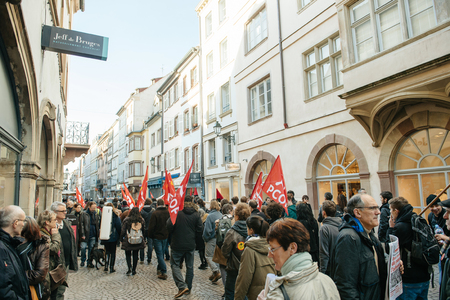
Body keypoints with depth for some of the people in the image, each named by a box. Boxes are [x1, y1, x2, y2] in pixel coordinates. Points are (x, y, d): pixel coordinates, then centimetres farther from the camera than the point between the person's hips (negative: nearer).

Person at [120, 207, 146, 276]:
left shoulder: (127, 220, -11)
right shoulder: (141, 220, -4)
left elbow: (123, 231, -7)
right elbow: (143, 230, 6)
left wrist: (121, 239, 6)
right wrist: (143, 239, 20)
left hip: (128, 241, -2)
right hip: (138, 242, 2)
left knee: (128, 254, 13)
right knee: (135, 255, 14)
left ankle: (129, 267, -4)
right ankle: (133, 270, 19)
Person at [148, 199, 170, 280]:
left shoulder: (155, 213, -16)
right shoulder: (168, 212, -1)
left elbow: (151, 226, -14)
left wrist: (150, 236, 0)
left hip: (157, 237, -5)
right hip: (165, 236, 5)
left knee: (159, 254, -2)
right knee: (161, 253, 18)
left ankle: (163, 272, -7)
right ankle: (159, 269, 31)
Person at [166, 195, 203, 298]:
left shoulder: (177, 212, -12)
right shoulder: (196, 215, -3)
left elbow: (169, 227, -13)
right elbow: (199, 231, 0)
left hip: (177, 244, -3)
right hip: (190, 245, 3)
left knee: (175, 264, 8)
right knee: (190, 267, 15)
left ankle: (182, 286, -6)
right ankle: (188, 288, 25)